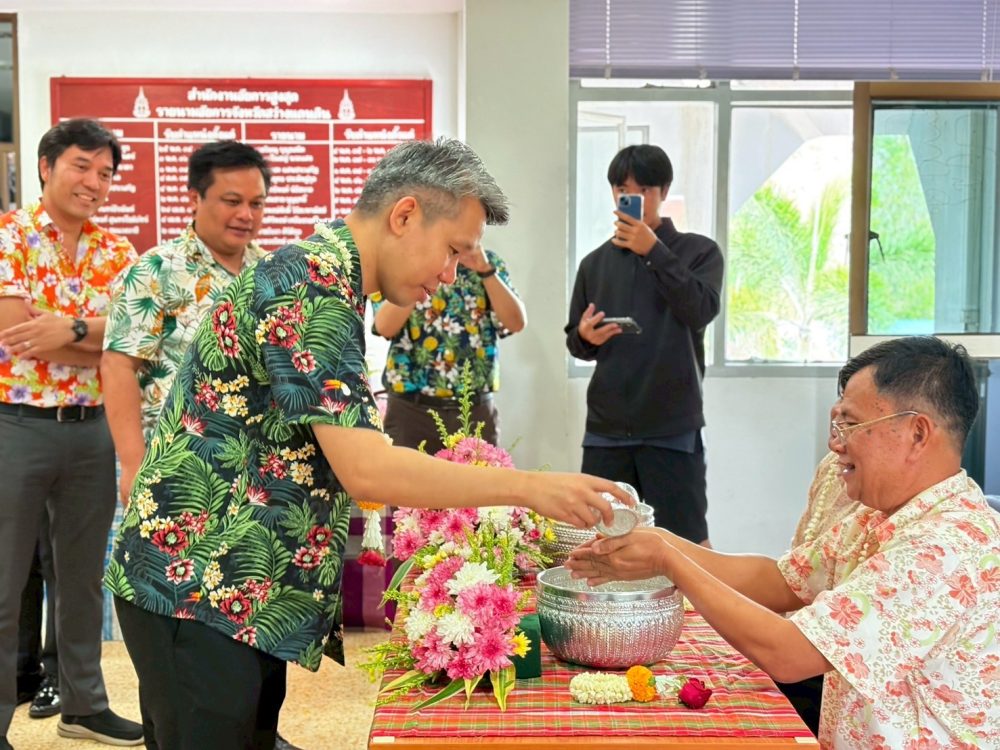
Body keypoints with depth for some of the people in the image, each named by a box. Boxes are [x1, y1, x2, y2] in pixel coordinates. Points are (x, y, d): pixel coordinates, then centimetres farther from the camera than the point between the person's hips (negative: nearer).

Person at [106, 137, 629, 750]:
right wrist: (528, 487, -21)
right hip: (196, 584, -9)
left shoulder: (323, 274, 12)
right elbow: (365, 469, -26)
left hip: (243, 591, 10)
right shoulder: (315, 284, -20)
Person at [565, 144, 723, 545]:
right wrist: (585, 337, -8)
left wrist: (654, 251, -16)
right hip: (605, 429, 3)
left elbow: (700, 312, -14)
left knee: (686, 542, -1)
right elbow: (575, 342, 16)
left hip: (674, 428, -3)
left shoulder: (699, 252, 4)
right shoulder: (595, 263, 13)